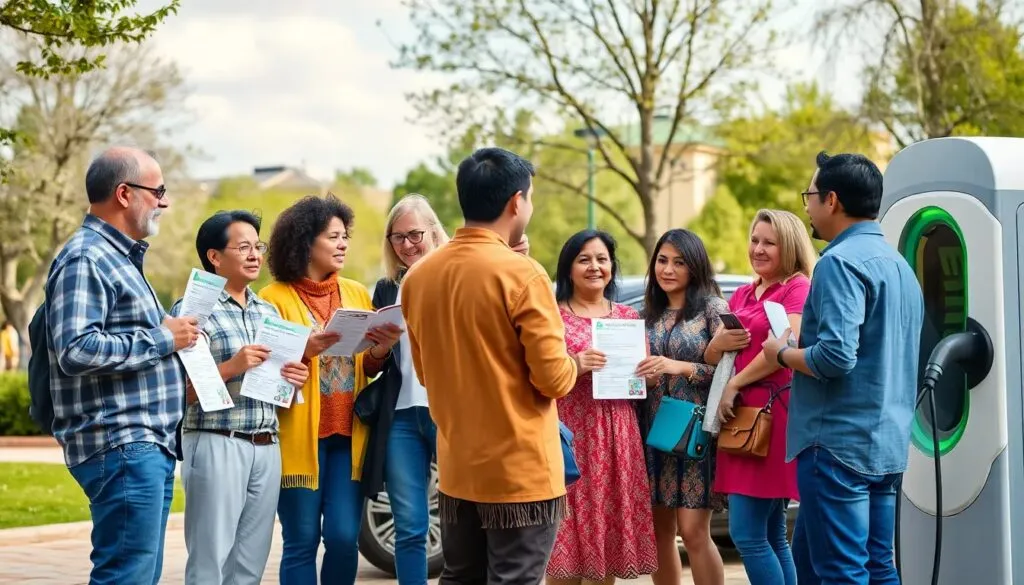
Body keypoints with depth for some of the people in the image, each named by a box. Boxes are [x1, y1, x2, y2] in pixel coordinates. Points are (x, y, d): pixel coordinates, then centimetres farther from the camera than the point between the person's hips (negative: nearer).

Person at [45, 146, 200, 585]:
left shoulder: (121, 259, 21)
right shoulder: (85, 260, -11)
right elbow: (75, 351, -23)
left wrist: (173, 329, 13)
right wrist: (162, 339, -15)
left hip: (150, 446, 10)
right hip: (120, 446, -10)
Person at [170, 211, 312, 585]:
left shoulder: (268, 312, 16)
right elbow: (179, 392, -11)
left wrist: (292, 381, 2)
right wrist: (232, 367, -20)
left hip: (267, 448, 7)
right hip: (216, 445, -6)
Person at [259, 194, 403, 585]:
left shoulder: (357, 294, 12)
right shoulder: (274, 298, -2)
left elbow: (368, 370, 14)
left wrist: (380, 352, -8)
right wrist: (306, 351, -23)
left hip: (348, 434, 4)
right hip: (299, 434, -4)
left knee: (344, 538, -1)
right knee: (302, 543, 0)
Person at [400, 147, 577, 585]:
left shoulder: (419, 276, 3)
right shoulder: (521, 274, -16)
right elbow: (554, 380, -15)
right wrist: (572, 365, 5)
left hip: (457, 469, 6)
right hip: (521, 472, -6)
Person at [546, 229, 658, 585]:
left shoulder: (628, 316, 13)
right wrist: (574, 365, -19)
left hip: (618, 438, 4)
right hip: (570, 436, -4)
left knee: (611, 529, 6)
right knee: (569, 530, -6)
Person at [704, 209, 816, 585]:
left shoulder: (798, 286, -5)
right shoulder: (742, 295, 19)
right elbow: (711, 356, 19)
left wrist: (734, 384, -11)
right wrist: (719, 344, -6)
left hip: (774, 410, -8)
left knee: (747, 534, -11)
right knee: (772, 537, 9)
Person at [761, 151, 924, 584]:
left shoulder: (841, 261, -14)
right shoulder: (898, 264, 16)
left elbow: (835, 356, -24)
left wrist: (782, 354, -6)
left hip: (838, 442, -9)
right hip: (888, 443, 9)